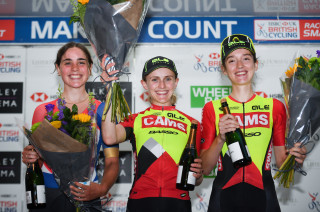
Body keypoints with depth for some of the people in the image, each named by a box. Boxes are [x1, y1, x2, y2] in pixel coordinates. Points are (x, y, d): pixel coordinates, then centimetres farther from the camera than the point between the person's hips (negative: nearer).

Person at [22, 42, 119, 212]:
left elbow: (112, 162, -1)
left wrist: (102, 189, -19)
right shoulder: (43, 111, 4)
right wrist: (29, 158, -10)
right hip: (46, 197, 2)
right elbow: (39, 159, 12)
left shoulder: (103, 111, -1)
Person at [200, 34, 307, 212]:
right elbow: (205, 168, 0)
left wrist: (294, 158, -11)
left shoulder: (275, 107, 6)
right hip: (225, 197, -1)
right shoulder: (212, 109, 3)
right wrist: (221, 138, -16)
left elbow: (281, 161, 10)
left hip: (262, 197, 1)